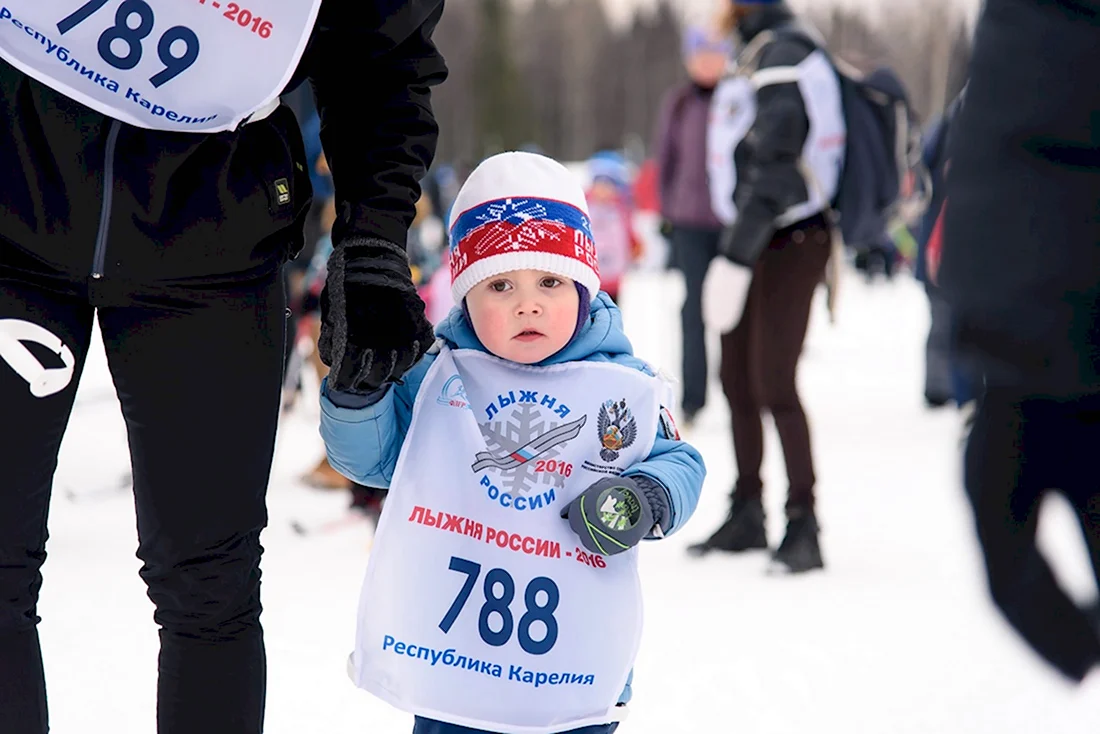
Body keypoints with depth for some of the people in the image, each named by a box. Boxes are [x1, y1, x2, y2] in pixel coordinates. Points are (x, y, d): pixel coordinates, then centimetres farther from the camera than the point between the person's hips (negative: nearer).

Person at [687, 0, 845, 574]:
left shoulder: (781, 60, -16)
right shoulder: (757, 54, 14)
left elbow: (775, 168, -23)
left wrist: (735, 258, -24)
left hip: (789, 245, -10)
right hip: (753, 241, 10)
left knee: (774, 384, -10)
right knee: (737, 380, 12)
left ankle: (803, 527, -4)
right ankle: (746, 515, 23)